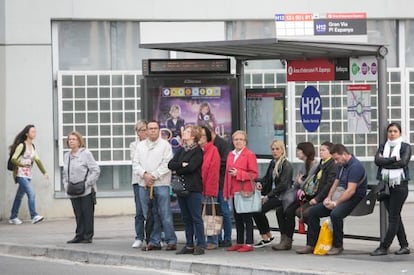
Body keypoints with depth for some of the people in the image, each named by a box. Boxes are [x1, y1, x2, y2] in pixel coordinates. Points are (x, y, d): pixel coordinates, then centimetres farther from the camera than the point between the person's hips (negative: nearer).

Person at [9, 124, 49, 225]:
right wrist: (23, 165, -10)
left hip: (28, 175, 7)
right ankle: (34, 216, -24)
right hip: (21, 175, -7)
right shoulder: (21, 145, -10)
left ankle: (13, 217, 21)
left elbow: (37, 160, 16)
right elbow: (13, 159, -11)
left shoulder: (32, 146, 13)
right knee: (31, 194, -19)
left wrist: (44, 172, 12)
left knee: (19, 196, 13)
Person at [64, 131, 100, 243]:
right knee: (78, 215, 7)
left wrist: (87, 183, -13)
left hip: (86, 192, -5)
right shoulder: (67, 156, 13)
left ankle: (88, 236, 6)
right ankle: (79, 235, 14)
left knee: (87, 214, -1)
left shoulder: (86, 154, -6)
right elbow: (65, 173, 21)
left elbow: (96, 170, -9)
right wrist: (66, 185, 6)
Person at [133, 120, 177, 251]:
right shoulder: (140, 146, 15)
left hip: (161, 183, -4)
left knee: (165, 214, -7)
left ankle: (171, 241, -2)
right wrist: (145, 174, -8)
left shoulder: (165, 145, 2)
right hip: (144, 184, 4)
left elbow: (167, 164, -7)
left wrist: (153, 176, -12)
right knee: (149, 215, 6)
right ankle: (154, 241, 12)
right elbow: (135, 164, 9)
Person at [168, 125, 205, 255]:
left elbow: (191, 167, -17)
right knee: (186, 218, 9)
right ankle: (189, 245, 14)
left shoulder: (197, 151, -6)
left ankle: (200, 245, -3)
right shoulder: (181, 150, 17)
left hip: (193, 189, -7)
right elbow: (170, 164, 6)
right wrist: (182, 165, -11)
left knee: (196, 217, -6)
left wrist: (178, 170, -3)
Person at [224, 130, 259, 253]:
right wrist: (226, 192, 11)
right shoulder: (230, 155, 15)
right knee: (237, 218, 11)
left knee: (247, 218, -3)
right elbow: (227, 174, 16)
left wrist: (238, 173, -20)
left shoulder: (250, 155, -6)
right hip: (234, 192, 7)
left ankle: (249, 244, 0)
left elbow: (254, 174, -11)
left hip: (245, 192, -7)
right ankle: (239, 243, 18)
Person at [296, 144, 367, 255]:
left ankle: (337, 246, -19)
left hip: (353, 199, -10)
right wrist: (328, 198, 3)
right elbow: (336, 183, 21)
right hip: (340, 197, 10)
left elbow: (351, 190, -23)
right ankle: (311, 244, 2)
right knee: (313, 211, 0)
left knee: (335, 214, -36)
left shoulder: (355, 166, -17)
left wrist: (336, 203, -22)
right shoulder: (342, 166, 15)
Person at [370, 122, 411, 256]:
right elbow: (377, 161, -6)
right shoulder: (383, 147, 12)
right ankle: (404, 246, 13)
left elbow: (403, 162, -15)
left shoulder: (405, 147, 1)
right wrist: (394, 159, -13)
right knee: (395, 216, 7)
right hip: (386, 185, 5)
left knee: (393, 217, -7)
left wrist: (385, 162, -9)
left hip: (399, 185, -5)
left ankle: (384, 247, -9)